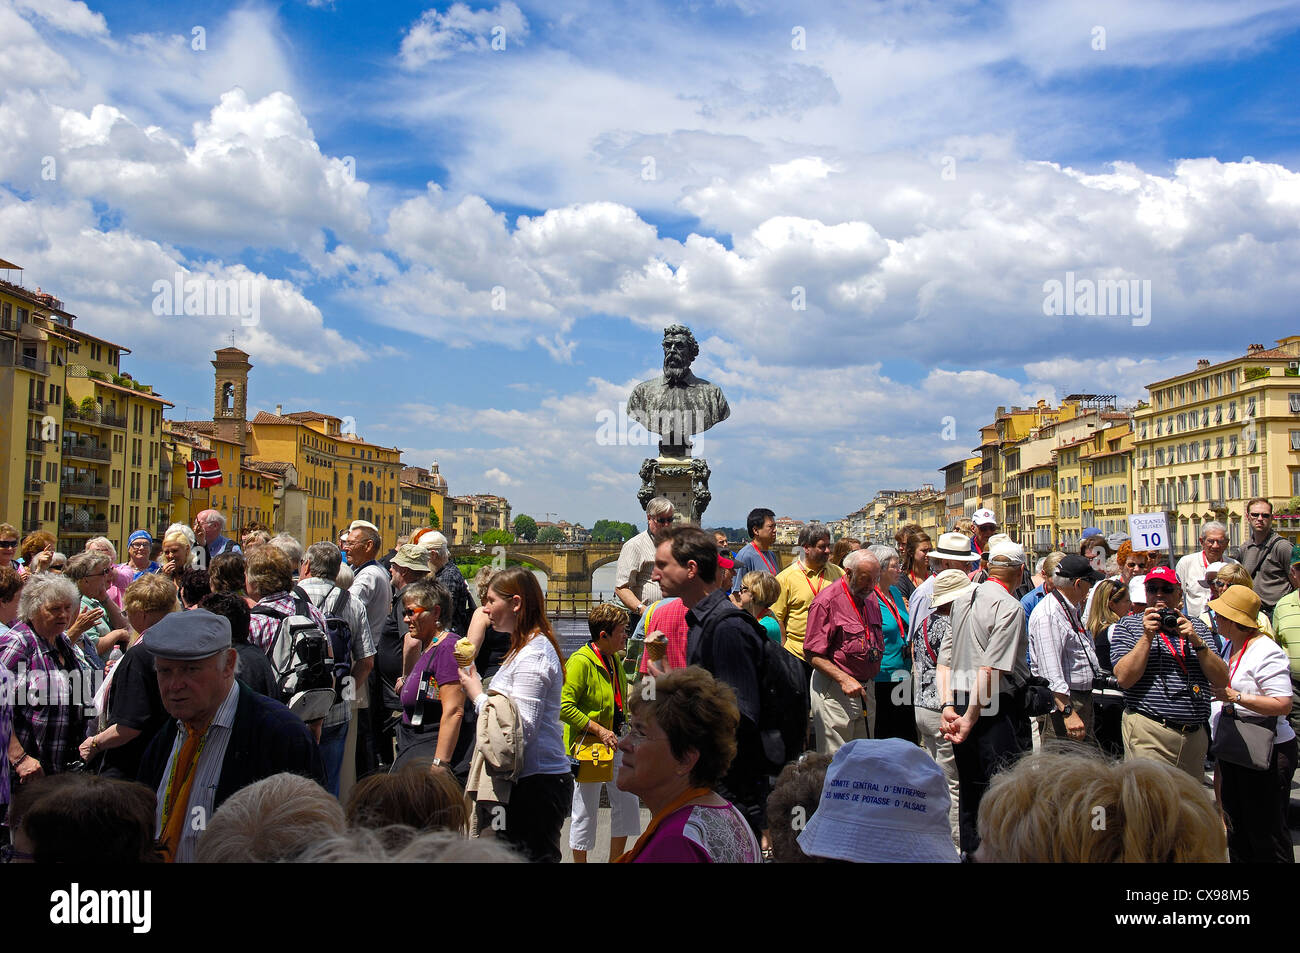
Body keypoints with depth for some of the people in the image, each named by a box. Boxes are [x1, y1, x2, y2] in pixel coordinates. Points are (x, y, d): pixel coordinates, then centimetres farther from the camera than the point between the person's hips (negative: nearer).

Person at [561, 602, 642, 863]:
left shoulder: (614, 658, 8)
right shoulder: (580, 661, -18)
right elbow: (564, 707, -22)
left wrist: (624, 728, 15)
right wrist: (599, 730, -23)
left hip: (615, 742, 8)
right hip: (587, 745, -8)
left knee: (628, 802, 12)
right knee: (585, 811, 4)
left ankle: (616, 858, 28)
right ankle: (579, 860, 21)